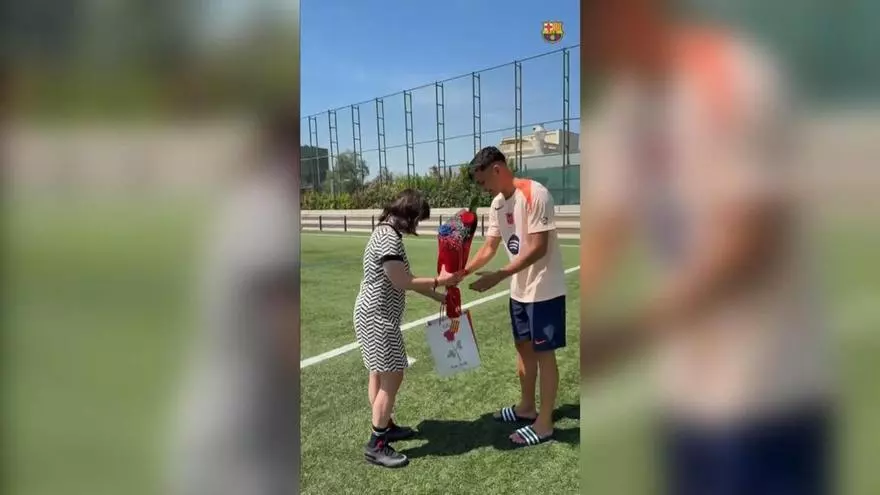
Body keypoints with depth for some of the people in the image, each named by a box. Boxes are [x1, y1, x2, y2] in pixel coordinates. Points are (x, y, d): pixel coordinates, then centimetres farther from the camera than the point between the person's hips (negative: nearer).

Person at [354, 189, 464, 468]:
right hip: (378, 317, -11)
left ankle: (384, 426, 34)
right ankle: (376, 445, 5)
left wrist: (440, 298, 14)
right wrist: (439, 281, -12)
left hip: (374, 314, 11)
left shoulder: (387, 233, 13)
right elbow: (402, 282, -23)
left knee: (379, 373, 19)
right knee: (392, 377, -5)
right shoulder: (388, 238, -20)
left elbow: (404, 279, 14)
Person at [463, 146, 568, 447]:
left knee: (543, 353, 1)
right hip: (519, 290, 8)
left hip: (544, 290, -8)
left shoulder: (535, 195, -21)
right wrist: (463, 271, -6)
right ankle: (526, 408, 35)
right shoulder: (497, 204, 5)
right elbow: (489, 248, 8)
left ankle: (544, 424, 14)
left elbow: (538, 248, -25)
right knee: (523, 347, 18)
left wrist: (498, 277, -27)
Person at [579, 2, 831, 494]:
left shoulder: (731, 81, -17)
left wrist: (624, 335, -27)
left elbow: (750, 244, -22)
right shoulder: (619, 108, 5)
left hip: (767, 393, -7)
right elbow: (602, 232, 2)